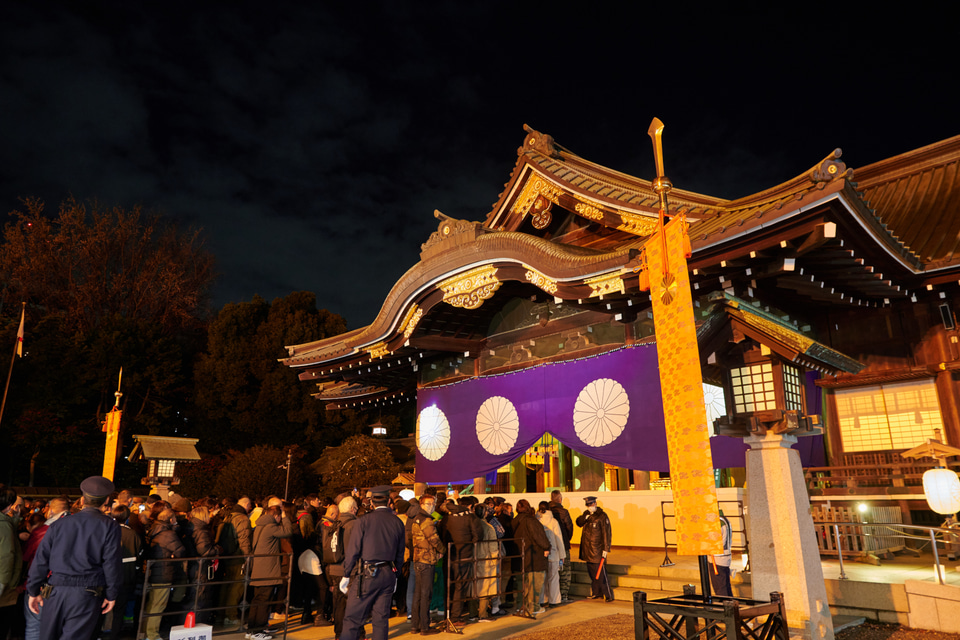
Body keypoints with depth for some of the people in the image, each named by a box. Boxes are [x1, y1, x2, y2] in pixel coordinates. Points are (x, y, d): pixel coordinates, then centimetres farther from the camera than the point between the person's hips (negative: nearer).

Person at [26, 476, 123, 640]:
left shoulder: (58, 525, 6)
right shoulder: (109, 527, -5)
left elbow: (41, 560, 6)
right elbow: (111, 563, -7)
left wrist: (33, 591, 16)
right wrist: (111, 595, 2)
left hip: (55, 591, 3)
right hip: (86, 595, -3)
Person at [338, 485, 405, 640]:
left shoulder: (364, 521, -7)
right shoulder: (397, 522, 6)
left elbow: (353, 550, -7)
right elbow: (400, 553, 11)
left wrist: (346, 575, 1)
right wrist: (395, 576, 20)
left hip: (367, 575, -4)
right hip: (388, 575, 4)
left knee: (352, 618, 2)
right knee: (382, 618, 12)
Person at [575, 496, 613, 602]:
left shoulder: (602, 516, -9)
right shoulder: (587, 515, 12)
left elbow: (606, 533, -11)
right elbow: (579, 523, 3)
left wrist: (605, 549, -14)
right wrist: (585, 516, -15)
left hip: (597, 550, -7)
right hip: (587, 549, 7)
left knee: (600, 573, -7)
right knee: (592, 573, 12)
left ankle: (608, 595, -1)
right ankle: (596, 593, 22)